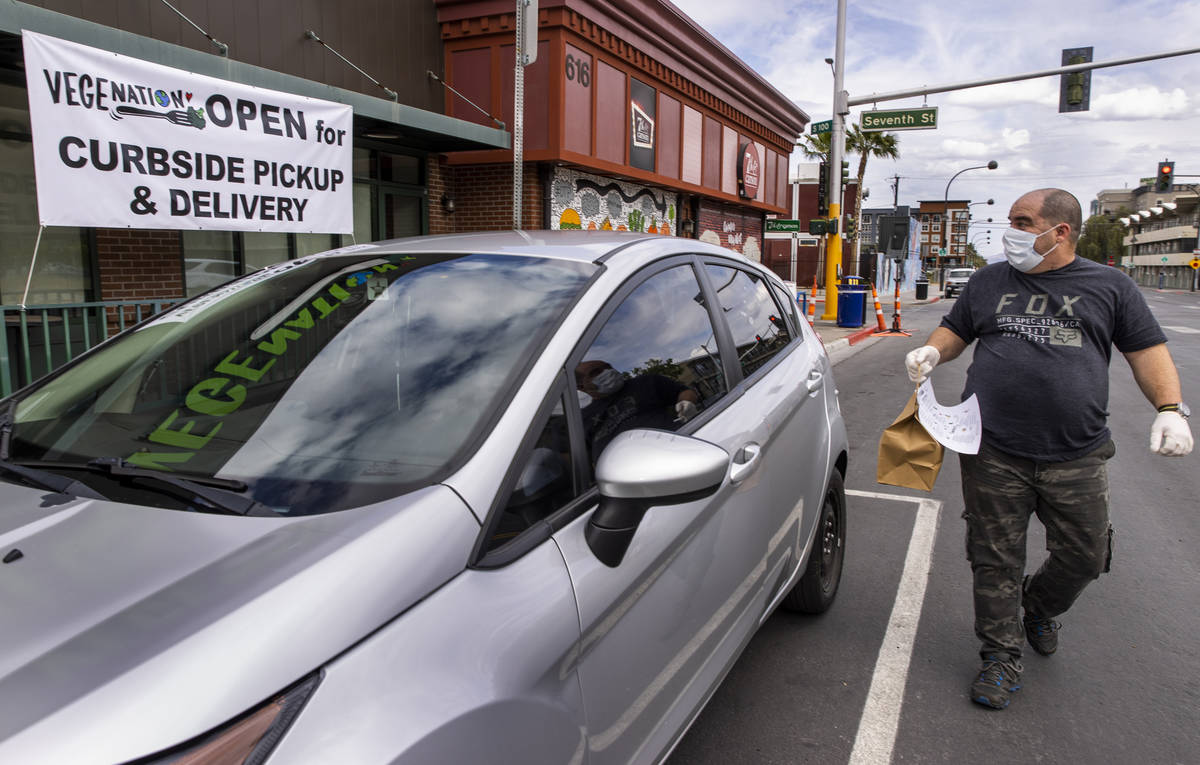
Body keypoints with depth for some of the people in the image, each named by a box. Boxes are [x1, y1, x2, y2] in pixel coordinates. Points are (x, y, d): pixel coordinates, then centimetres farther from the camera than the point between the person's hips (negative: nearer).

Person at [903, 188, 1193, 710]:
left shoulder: (1110, 286, 8)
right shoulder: (988, 282, 12)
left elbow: (1148, 351, 6)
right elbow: (955, 331, 18)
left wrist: (1170, 409, -9)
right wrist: (931, 353, -4)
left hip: (1077, 457, 0)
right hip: (993, 454, 0)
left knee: (1084, 555, 9)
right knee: (995, 559, 3)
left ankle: (1039, 608, 41)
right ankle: (1001, 657, 18)